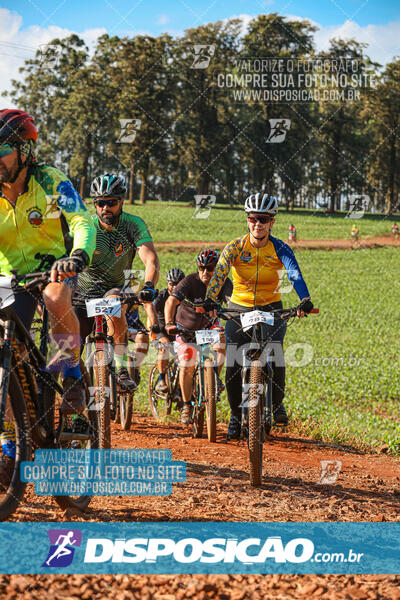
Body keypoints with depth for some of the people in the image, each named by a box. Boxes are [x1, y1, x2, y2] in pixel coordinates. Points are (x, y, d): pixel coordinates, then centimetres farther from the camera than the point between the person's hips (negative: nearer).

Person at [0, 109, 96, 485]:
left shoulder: (50, 182, -16)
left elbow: (83, 221, -29)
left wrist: (78, 256, -51)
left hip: (53, 266, -3)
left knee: (56, 297, -40)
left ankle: (72, 375, -18)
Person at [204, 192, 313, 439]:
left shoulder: (280, 249, -8)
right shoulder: (235, 247, -8)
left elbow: (295, 275, -22)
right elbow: (219, 274, -19)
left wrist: (305, 301, -39)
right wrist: (210, 299, -37)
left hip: (271, 310, -1)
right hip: (239, 309, 1)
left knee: (275, 357, -19)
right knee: (233, 365, -8)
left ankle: (277, 402, 7)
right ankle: (236, 414, 11)